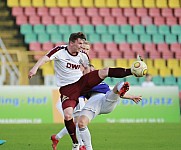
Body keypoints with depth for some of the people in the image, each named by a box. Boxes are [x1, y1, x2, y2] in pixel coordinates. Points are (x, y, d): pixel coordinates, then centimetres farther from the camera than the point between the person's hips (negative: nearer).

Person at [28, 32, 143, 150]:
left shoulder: (82, 56, 4)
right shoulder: (60, 51, -11)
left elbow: (87, 68, 22)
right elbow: (46, 58, -25)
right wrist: (35, 68, -42)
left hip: (82, 82, 4)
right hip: (67, 88, -4)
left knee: (105, 71, -15)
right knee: (68, 116, -22)